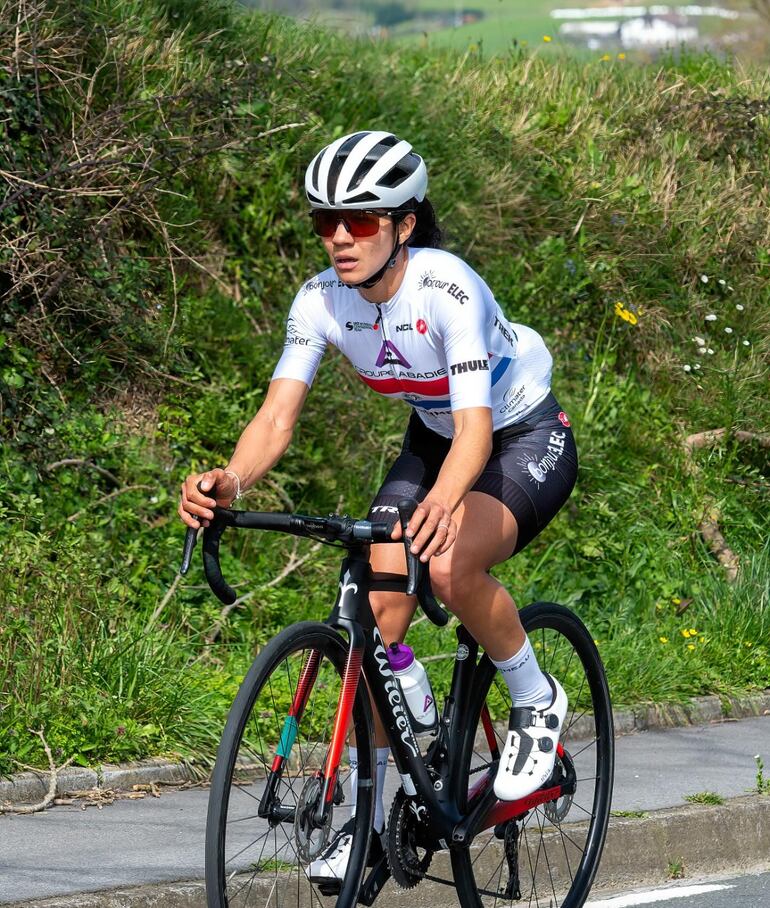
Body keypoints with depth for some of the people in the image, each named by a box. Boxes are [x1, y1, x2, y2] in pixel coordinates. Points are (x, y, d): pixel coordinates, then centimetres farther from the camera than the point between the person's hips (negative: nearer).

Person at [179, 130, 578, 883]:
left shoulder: (446, 289, -34)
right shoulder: (321, 301, -18)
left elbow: (474, 423, -43)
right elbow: (278, 414, -25)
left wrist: (443, 502, -63)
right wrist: (229, 480, -47)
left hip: (526, 440, -6)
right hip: (432, 439, 6)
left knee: (450, 566, -33)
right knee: (380, 601, -10)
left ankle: (536, 700, -5)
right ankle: (365, 811, 1)